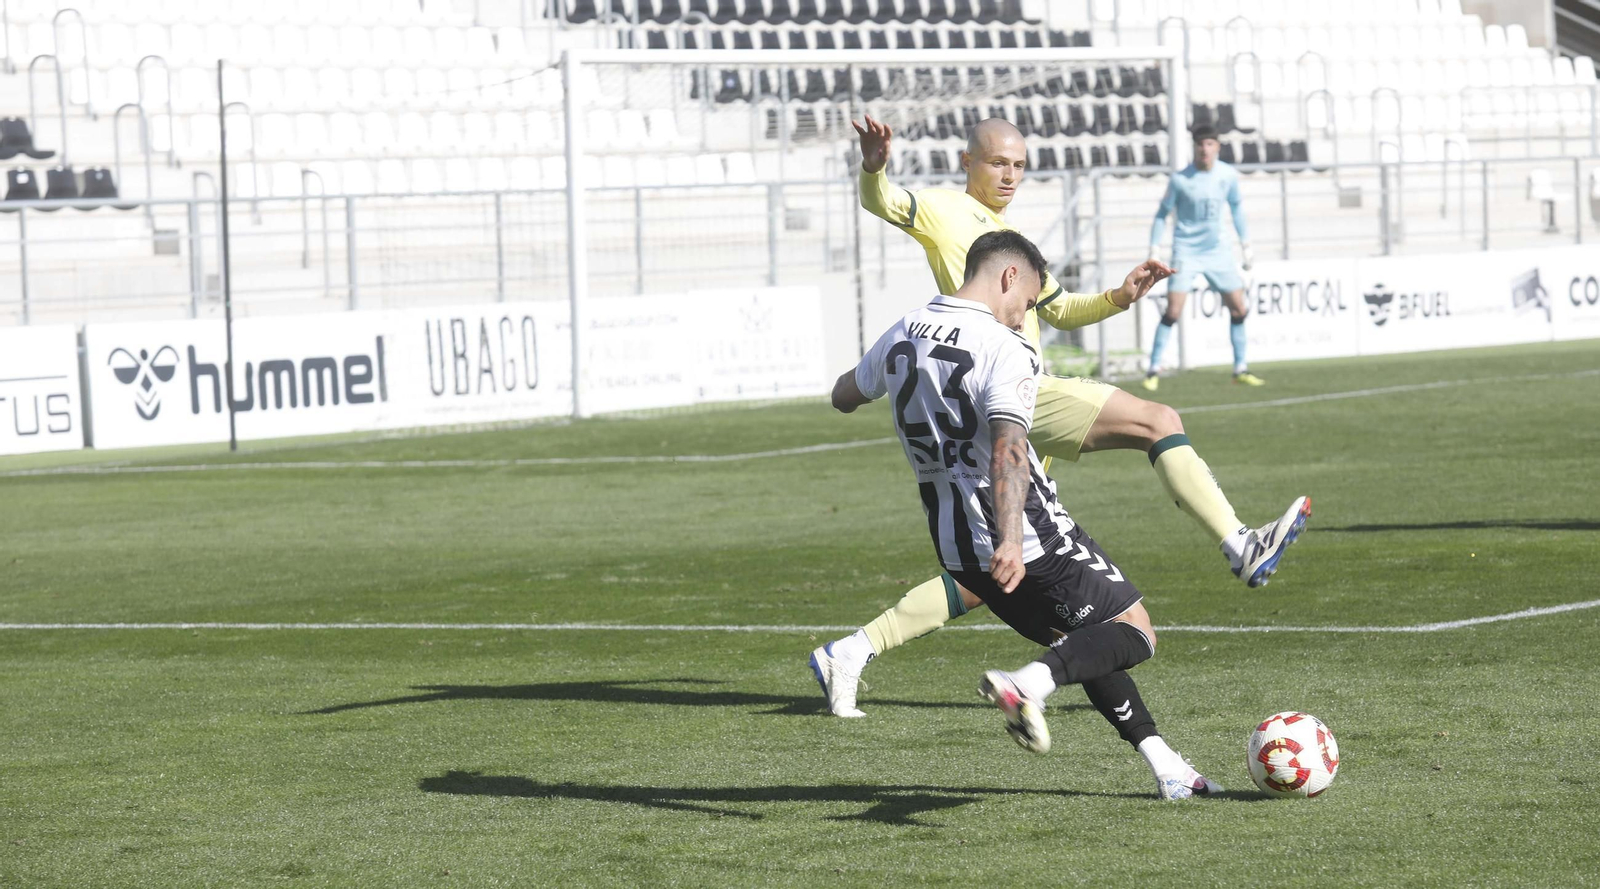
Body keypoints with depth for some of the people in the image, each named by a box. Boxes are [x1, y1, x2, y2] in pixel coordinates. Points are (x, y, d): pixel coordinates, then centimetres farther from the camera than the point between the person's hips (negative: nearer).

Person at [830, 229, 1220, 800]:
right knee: (1134, 632, 1)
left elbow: (844, 397, 26)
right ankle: (1028, 684, -25)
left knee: (1084, 644, 20)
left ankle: (1164, 766, 14)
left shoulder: (902, 336, 6)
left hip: (956, 548, 8)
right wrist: (1009, 542, -41)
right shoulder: (1005, 350, -16)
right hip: (1031, 538, -8)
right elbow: (1008, 453, -31)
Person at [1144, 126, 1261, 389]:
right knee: (1173, 311, -15)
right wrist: (1154, 251, -8)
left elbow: (1236, 208, 14)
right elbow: (1162, 214, -3)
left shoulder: (1228, 175, -2)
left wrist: (1245, 244, 15)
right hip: (1186, 252, -4)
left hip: (1218, 251, 4)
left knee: (1239, 309, 3)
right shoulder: (1180, 180, -12)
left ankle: (1240, 369, 16)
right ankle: (1153, 371, -6)